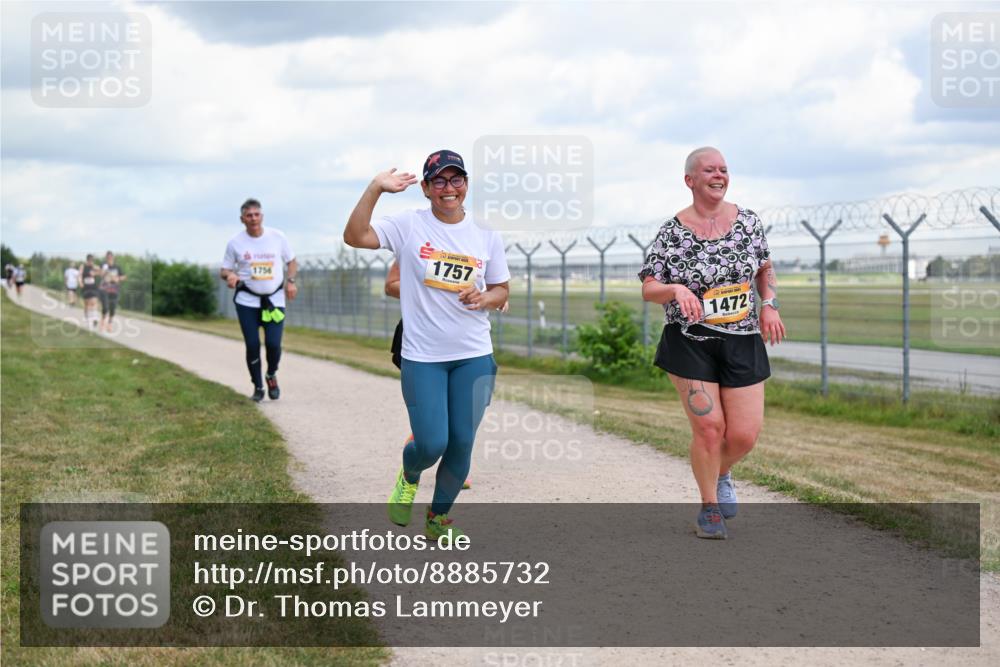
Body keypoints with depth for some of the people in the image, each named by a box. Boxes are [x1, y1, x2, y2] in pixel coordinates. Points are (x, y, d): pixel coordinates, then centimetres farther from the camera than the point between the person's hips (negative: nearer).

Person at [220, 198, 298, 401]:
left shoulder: (278, 237, 1)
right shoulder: (235, 243, -1)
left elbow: (292, 262, 12)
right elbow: (224, 270, 6)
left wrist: (290, 280, -6)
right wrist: (229, 275, -18)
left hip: (274, 299, 0)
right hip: (247, 301, 0)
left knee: (273, 343, -10)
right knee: (252, 345, -4)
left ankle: (271, 376, 21)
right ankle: (258, 387, 16)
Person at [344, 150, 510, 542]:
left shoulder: (487, 237, 5)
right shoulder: (408, 226, -4)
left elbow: (501, 291, 13)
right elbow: (354, 237, -17)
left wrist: (484, 298, -9)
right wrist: (375, 189, -24)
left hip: (474, 356, 3)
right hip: (422, 358, -3)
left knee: (461, 443, 3)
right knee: (432, 444, -8)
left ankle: (439, 517, 27)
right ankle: (409, 477, 29)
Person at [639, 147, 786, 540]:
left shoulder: (748, 221, 4)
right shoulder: (672, 232, -6)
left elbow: (765, 269, 18)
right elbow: (648, 289, -5)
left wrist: (770, 305, 1)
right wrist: (678, 289, -24)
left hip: (743, 342, 3)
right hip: (691, 342, -3)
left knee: (744, 434, -3)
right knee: (709, 426, -7)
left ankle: (722, 473, 33)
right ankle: (710, 508, 15)